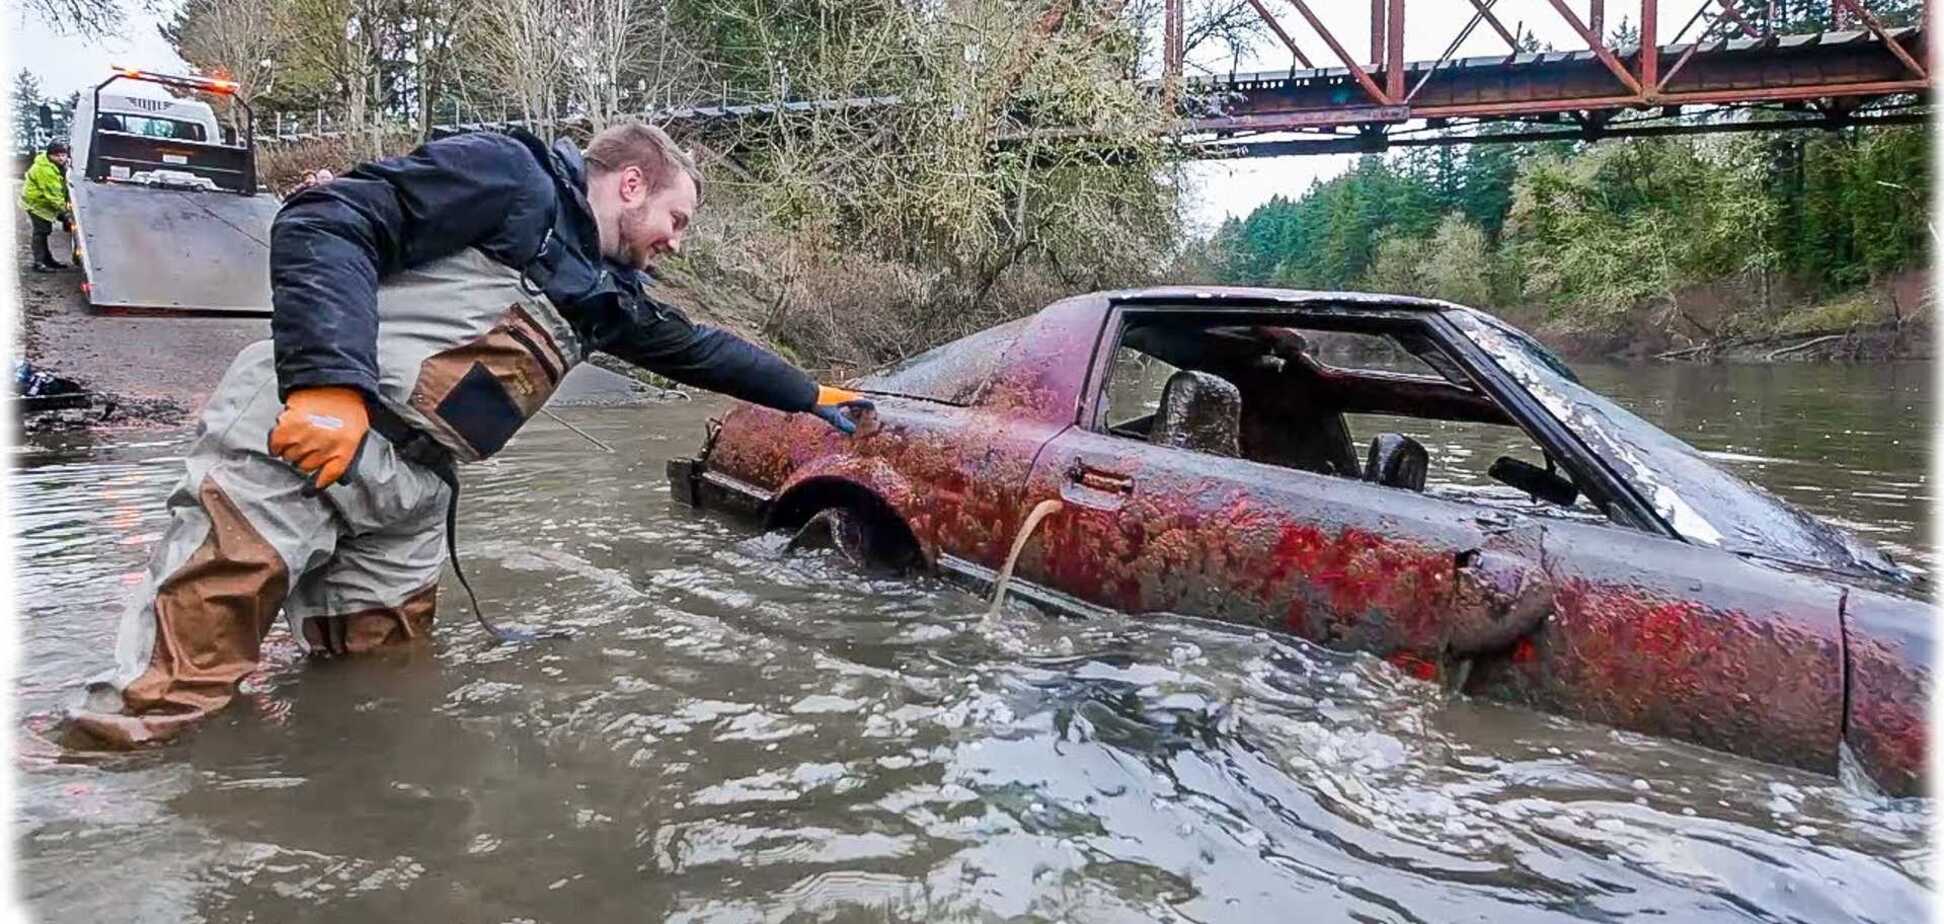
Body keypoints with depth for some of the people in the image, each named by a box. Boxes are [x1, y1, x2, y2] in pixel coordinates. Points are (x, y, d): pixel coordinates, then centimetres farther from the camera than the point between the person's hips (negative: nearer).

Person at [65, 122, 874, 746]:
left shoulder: (607, 291, 23)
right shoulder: (513, 175, -3)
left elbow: (697, 348, 37)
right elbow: (325, 223, -13)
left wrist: (812, 397, 43)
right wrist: (328, 380, -26)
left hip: (407, 497, 9)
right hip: (294, 436, -9)